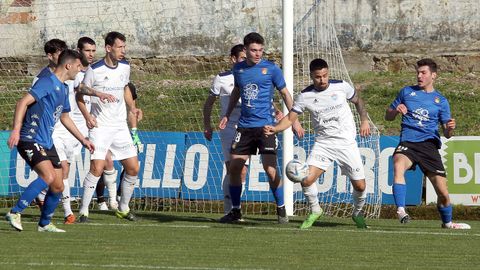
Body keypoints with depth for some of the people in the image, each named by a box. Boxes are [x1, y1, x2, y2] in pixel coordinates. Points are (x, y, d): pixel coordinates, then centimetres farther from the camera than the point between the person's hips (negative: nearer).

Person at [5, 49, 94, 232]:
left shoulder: (63, 89, 16)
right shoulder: (47, 82, -12)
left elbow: (64, 117, 31)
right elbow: (23, 103, -21)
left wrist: (83, 140, 34)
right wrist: (16, 130, -30)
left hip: (46, 143, 9)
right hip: (30, 140, -9)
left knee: (58, 186, 6)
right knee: (48, 177, -26)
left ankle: (44, 224, 22)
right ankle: (15, 213, -20)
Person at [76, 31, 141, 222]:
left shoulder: (125, 67, 6)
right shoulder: (94, 70, -11)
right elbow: (79, 95, -2)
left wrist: (132, 107, 8)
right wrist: (87, 116, -16)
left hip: (120, 127, 6)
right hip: (100, 126, -6)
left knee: (133, 168, 3)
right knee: (97, 168, -18)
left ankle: (123, 208, 22)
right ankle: (83, 212, -10)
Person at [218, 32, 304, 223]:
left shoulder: (271, 69, -5)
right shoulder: (238, 69, 7)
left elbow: (285, 94, 3)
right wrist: (227, 115, 18)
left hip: (266, 126, -4)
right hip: (245, 126, 4)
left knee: (270, 170, -11)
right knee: (234, 168, 2)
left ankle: (281, 210, 6)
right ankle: (235, 211, 15)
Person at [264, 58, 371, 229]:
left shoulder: (341, 87, -5)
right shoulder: (305, 96, -6)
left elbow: (357, 101, 14)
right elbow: (290, 118, -4)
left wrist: (364, 120, 5)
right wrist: (274, 129, -21)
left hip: (347, 143, 0)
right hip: (323, 143, 0)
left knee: (360, 186, -2)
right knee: (306, 180, -18)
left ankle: (358, 213, 29)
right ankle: (315, 211, 9)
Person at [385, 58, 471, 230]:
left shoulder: (441, 101, 12)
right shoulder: (407, 92, 14)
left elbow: (446, 134, 11)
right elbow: (388, 116, 18)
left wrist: (450, 129, -13)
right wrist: (396, 110, -4)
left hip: (429, 144, 1)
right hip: (408, 142, -1)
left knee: (443, 192, -1)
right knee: (398, 166, -37)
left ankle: (447, 223, 27)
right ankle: (401, 210, -41)